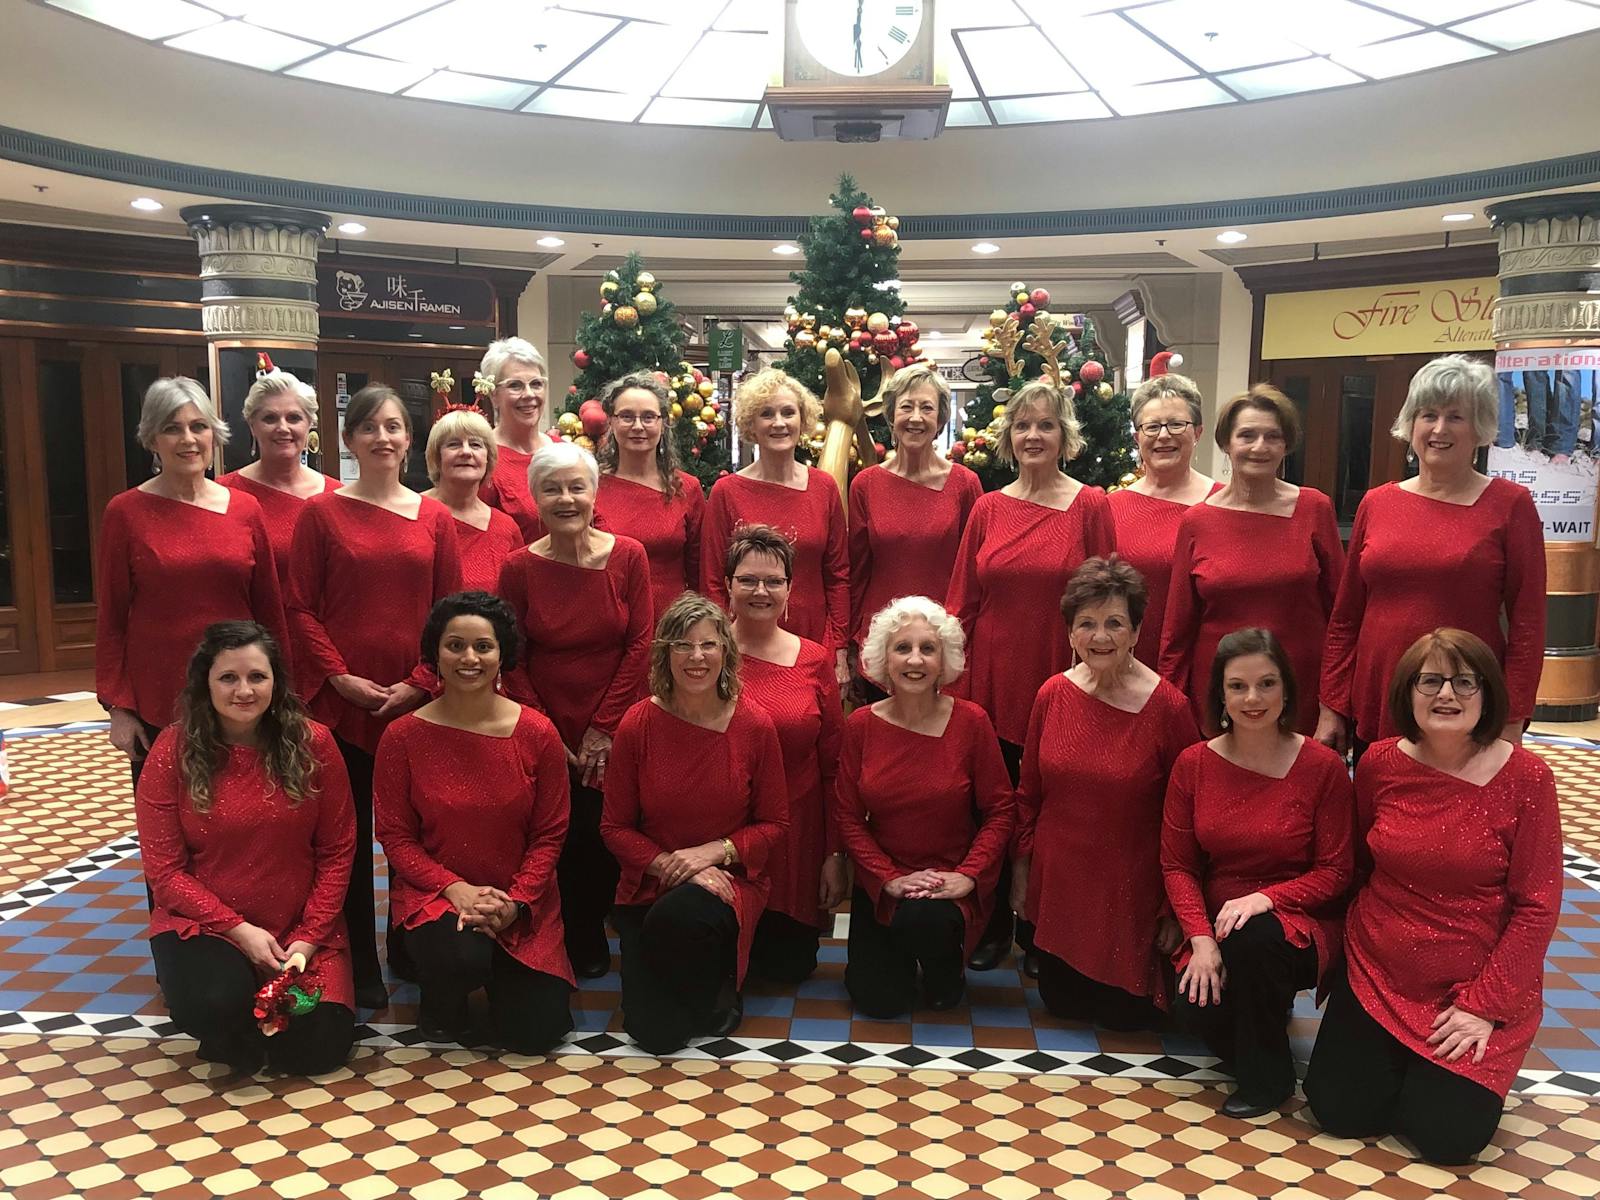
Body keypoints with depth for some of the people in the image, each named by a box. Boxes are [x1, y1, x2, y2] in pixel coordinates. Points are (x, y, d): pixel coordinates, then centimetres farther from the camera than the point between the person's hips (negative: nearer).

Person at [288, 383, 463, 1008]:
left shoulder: (435, 517, 5)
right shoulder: (320, 512, 1)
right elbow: (300, 609, -1)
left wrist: (420, 681, -7)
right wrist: (341, 677, -11)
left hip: (415, 698, 2)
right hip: (341, 698, -1)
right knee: (349, 832, 5)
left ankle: (408, 948, 28)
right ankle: (358, 964, 18)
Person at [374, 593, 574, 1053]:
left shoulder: (538, 734, -6)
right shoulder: (403, 737, -8)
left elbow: (549, 834, -2)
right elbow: (395, 836, -4)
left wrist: (514, 902, -15)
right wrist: (455, 889, -18)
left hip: (521, 902, 2)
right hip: (433, 895, -1)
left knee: (535, 1034, -7)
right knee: (461, 957, -34)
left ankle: (496, 968, 28)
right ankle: (441, 1003, 6)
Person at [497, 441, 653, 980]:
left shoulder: (628, 556, -4)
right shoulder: (518, 568, -4)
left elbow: (639, 646, -4)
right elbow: (512, 661, -1)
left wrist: (604, 726, -7)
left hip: (612, 732, 0)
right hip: (545, 733, 0)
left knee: (604, 837, 2)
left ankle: (592, 939, 28)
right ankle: (562, 941, 27)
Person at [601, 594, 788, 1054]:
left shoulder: (755, 726, -8)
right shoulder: (638, 724, -8)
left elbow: (774, 824, -1)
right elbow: (615, 827, -2)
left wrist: (713, 851, -16)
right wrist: (669, 864, -17)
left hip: (729, 881, -1)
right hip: (648, 886, 1)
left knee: (679, 916, -37)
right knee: (656, 1034, -10)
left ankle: (717, 991, -2)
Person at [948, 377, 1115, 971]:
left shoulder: (1090, 506, -2)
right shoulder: (987, 508, 6)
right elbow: (962, 602, 8)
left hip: (1057, 682, -2)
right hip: (990, 682, 3)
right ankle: (993, 925, 27)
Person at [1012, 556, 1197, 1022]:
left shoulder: (1168, 707, -15)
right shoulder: (1053, 694, -4)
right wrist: (1020, 869, 7)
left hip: (1129, 891, -3)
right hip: (1056, 884, 3)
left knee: (1126, 1013, 8)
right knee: (1062, 1003, 13)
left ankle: (1157, 980, 38)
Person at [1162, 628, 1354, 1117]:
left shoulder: (1323, 766, -11)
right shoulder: (1193, 764, -2)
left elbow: (1334, 873, -8)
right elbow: (1177, 865, -1)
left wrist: (1265, 898, -25)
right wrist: (1201, 939, -16)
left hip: (1301, 925, -2)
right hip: (1215, 925, 3)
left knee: (1254, 938, -36)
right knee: (1195, 1005, -26)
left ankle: (1269, 1076, -9)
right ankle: (1264, 1016, 14)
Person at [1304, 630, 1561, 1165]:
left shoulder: (1526, 778, -14)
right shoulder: (1379, 764, -6)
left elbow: (1537, 906, -12)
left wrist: (1486, 1005, -14)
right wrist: (1351, 945, 4)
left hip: (1483, 988, -2)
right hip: (1376, 975, 3)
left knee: (1446, 1136, -9)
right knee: (1340, 1114, -2)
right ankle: (1398, 1060, 29)